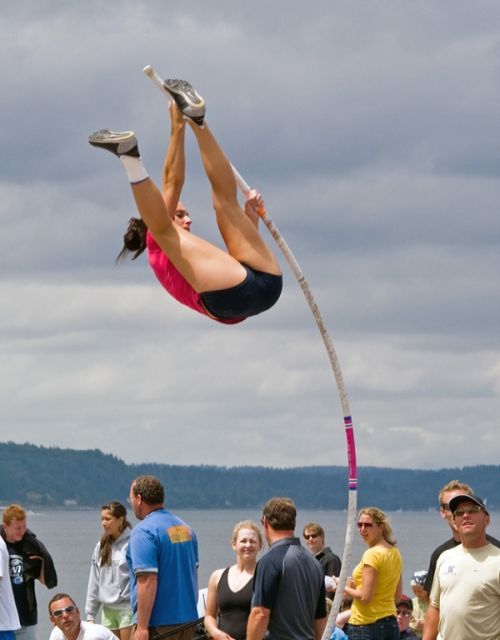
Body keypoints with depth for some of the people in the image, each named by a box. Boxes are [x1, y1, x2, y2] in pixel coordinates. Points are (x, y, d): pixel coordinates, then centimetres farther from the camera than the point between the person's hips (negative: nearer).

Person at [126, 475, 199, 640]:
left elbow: (148, 581, -21)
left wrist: (142, 627, -20)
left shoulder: (143, 532, -14)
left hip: (158, 624, -8)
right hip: (188, 620, 8)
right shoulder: (185, 528, 13)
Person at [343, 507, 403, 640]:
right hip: (391, 623, 8)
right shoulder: (395, 553, 11)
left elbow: (365, 597, -18)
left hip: (366, 625, -8)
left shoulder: (372, 554, -14)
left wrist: (345, 589, -1)